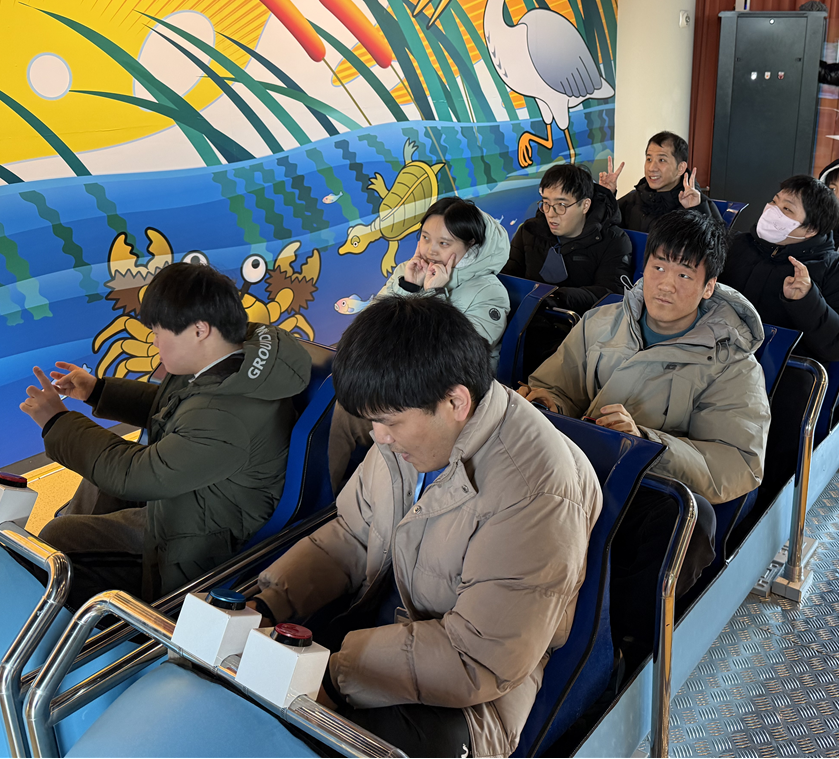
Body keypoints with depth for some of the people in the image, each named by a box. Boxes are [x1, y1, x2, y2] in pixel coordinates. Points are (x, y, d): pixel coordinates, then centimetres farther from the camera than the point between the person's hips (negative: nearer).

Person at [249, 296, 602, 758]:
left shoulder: (538, 494, -29)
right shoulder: (413, 427, -6)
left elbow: (479, 659, -27)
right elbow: (351, 535, 6)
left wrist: (331, 676, -27)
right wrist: (268, 606, -9)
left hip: (469, 691, -6)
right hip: (381, 623, 7)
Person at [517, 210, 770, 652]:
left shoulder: (733, 364, 0)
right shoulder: (600, 325, 13)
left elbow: (740, 466, -11)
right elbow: (555, 385, 18)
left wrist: (644, 440, -26)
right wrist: (544, 401, -9)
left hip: (653, 498, -3)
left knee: (691, 513, -38)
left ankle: (608, 635, -23)